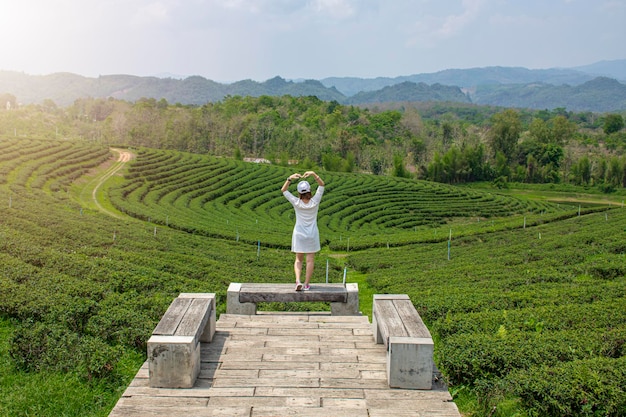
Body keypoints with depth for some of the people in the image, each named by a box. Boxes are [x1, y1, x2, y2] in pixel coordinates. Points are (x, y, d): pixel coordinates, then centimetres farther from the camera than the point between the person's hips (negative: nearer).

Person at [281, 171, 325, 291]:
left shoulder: (296, 203, -13)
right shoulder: (314, 202, -12)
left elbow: (283, 190, -5)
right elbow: (322, 185, -6)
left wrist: (290, 178, -18)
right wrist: (314, 174, -19)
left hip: (299, 234, 0)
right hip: (312, 234, 0)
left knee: (298, 260, 10)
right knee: (310, 260, 7)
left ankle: (298, 280, -10)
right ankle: (307, 284, 8)